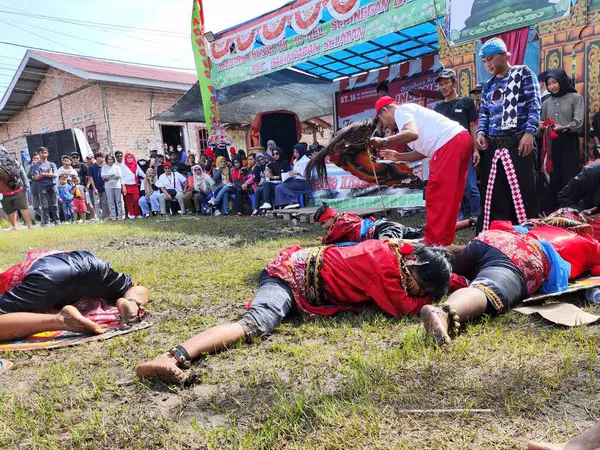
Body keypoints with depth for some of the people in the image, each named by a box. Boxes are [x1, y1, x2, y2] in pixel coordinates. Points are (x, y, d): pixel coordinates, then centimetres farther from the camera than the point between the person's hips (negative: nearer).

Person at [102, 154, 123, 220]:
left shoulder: (117, 166, 7)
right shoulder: (104, 167, 9)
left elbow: (119, 175, -5)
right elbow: (103, 175, -5)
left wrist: (108, 177, -7)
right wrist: (113, 174, -8)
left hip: (117, 185, 0)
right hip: (108, 186, 1)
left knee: (118, 201, 0)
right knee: (110, 201, -1)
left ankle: (120, 215, 4)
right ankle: (113, 215, 2)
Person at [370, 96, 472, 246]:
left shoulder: (401, 110, 1)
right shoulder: (410, 113, 29)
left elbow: (412, 133, -20)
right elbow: (423, 151, 25)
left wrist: (384, 142, -15)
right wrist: (397, 157, 28)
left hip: (450, 142, -10)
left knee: (437, 197, -7)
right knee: (449, 198, 13)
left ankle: (434, 244, -4)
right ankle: (444, 241, 19)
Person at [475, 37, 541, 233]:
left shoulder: (523, 73, 6)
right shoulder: (488, 86, 20)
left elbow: (534, 105, -2)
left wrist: (529, 132, -15)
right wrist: (480, 132, -2)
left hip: (518, 144, -5)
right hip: (492, 147, 5)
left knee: (523, 193, -5)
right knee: (492, 195, 5)